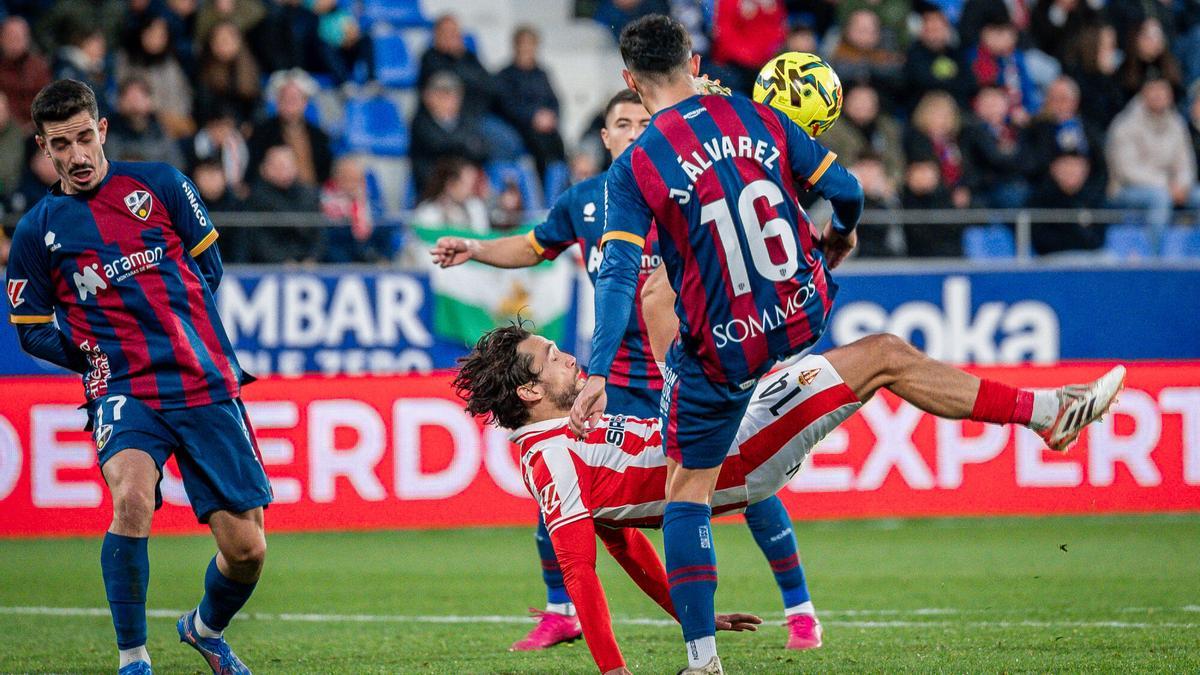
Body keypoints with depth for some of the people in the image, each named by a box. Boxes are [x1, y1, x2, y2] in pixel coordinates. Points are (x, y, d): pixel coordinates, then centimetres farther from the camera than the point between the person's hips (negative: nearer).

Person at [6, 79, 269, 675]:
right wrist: (95, 354, -1)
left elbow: (208, 265, 16)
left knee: (246, 549, -2)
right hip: (123, 392, -2)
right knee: (131, 497, -33)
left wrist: (178, 329, 7)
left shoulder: (159, 184, 5)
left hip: (206, 382, 2)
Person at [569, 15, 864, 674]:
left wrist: (597, 373, -24)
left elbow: (618, 274, -21)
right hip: (803, 321, 3)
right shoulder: (759, 118, -4)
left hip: (719, 358, -3)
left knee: (687, 491, 7)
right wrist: (840, 240, 25)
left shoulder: (633, 169, -13)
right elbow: (846, 193, 3)